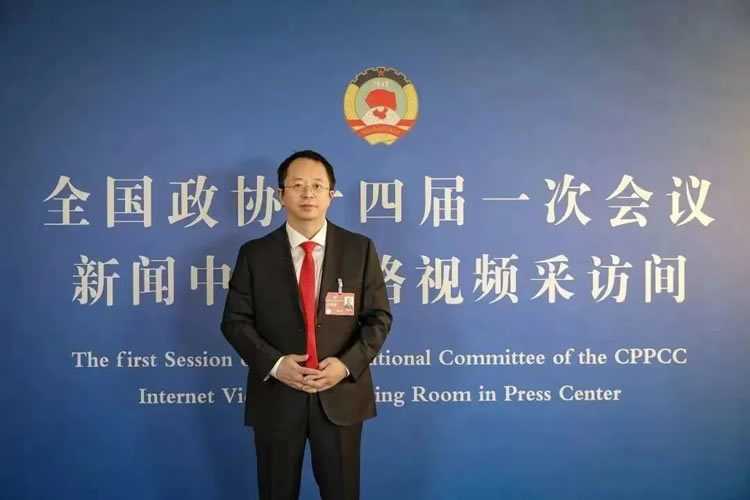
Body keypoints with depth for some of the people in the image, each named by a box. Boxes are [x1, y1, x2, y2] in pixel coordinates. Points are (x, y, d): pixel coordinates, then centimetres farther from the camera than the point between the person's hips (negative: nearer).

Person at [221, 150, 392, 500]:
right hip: (276, 396, 0)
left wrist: (347, 363, -14)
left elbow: (379, 317, 1)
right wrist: (273, 363, -14)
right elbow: (235, 320, 0)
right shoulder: (254, 254, 1)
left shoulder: (360, 249, 1)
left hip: (341, 394, 0)